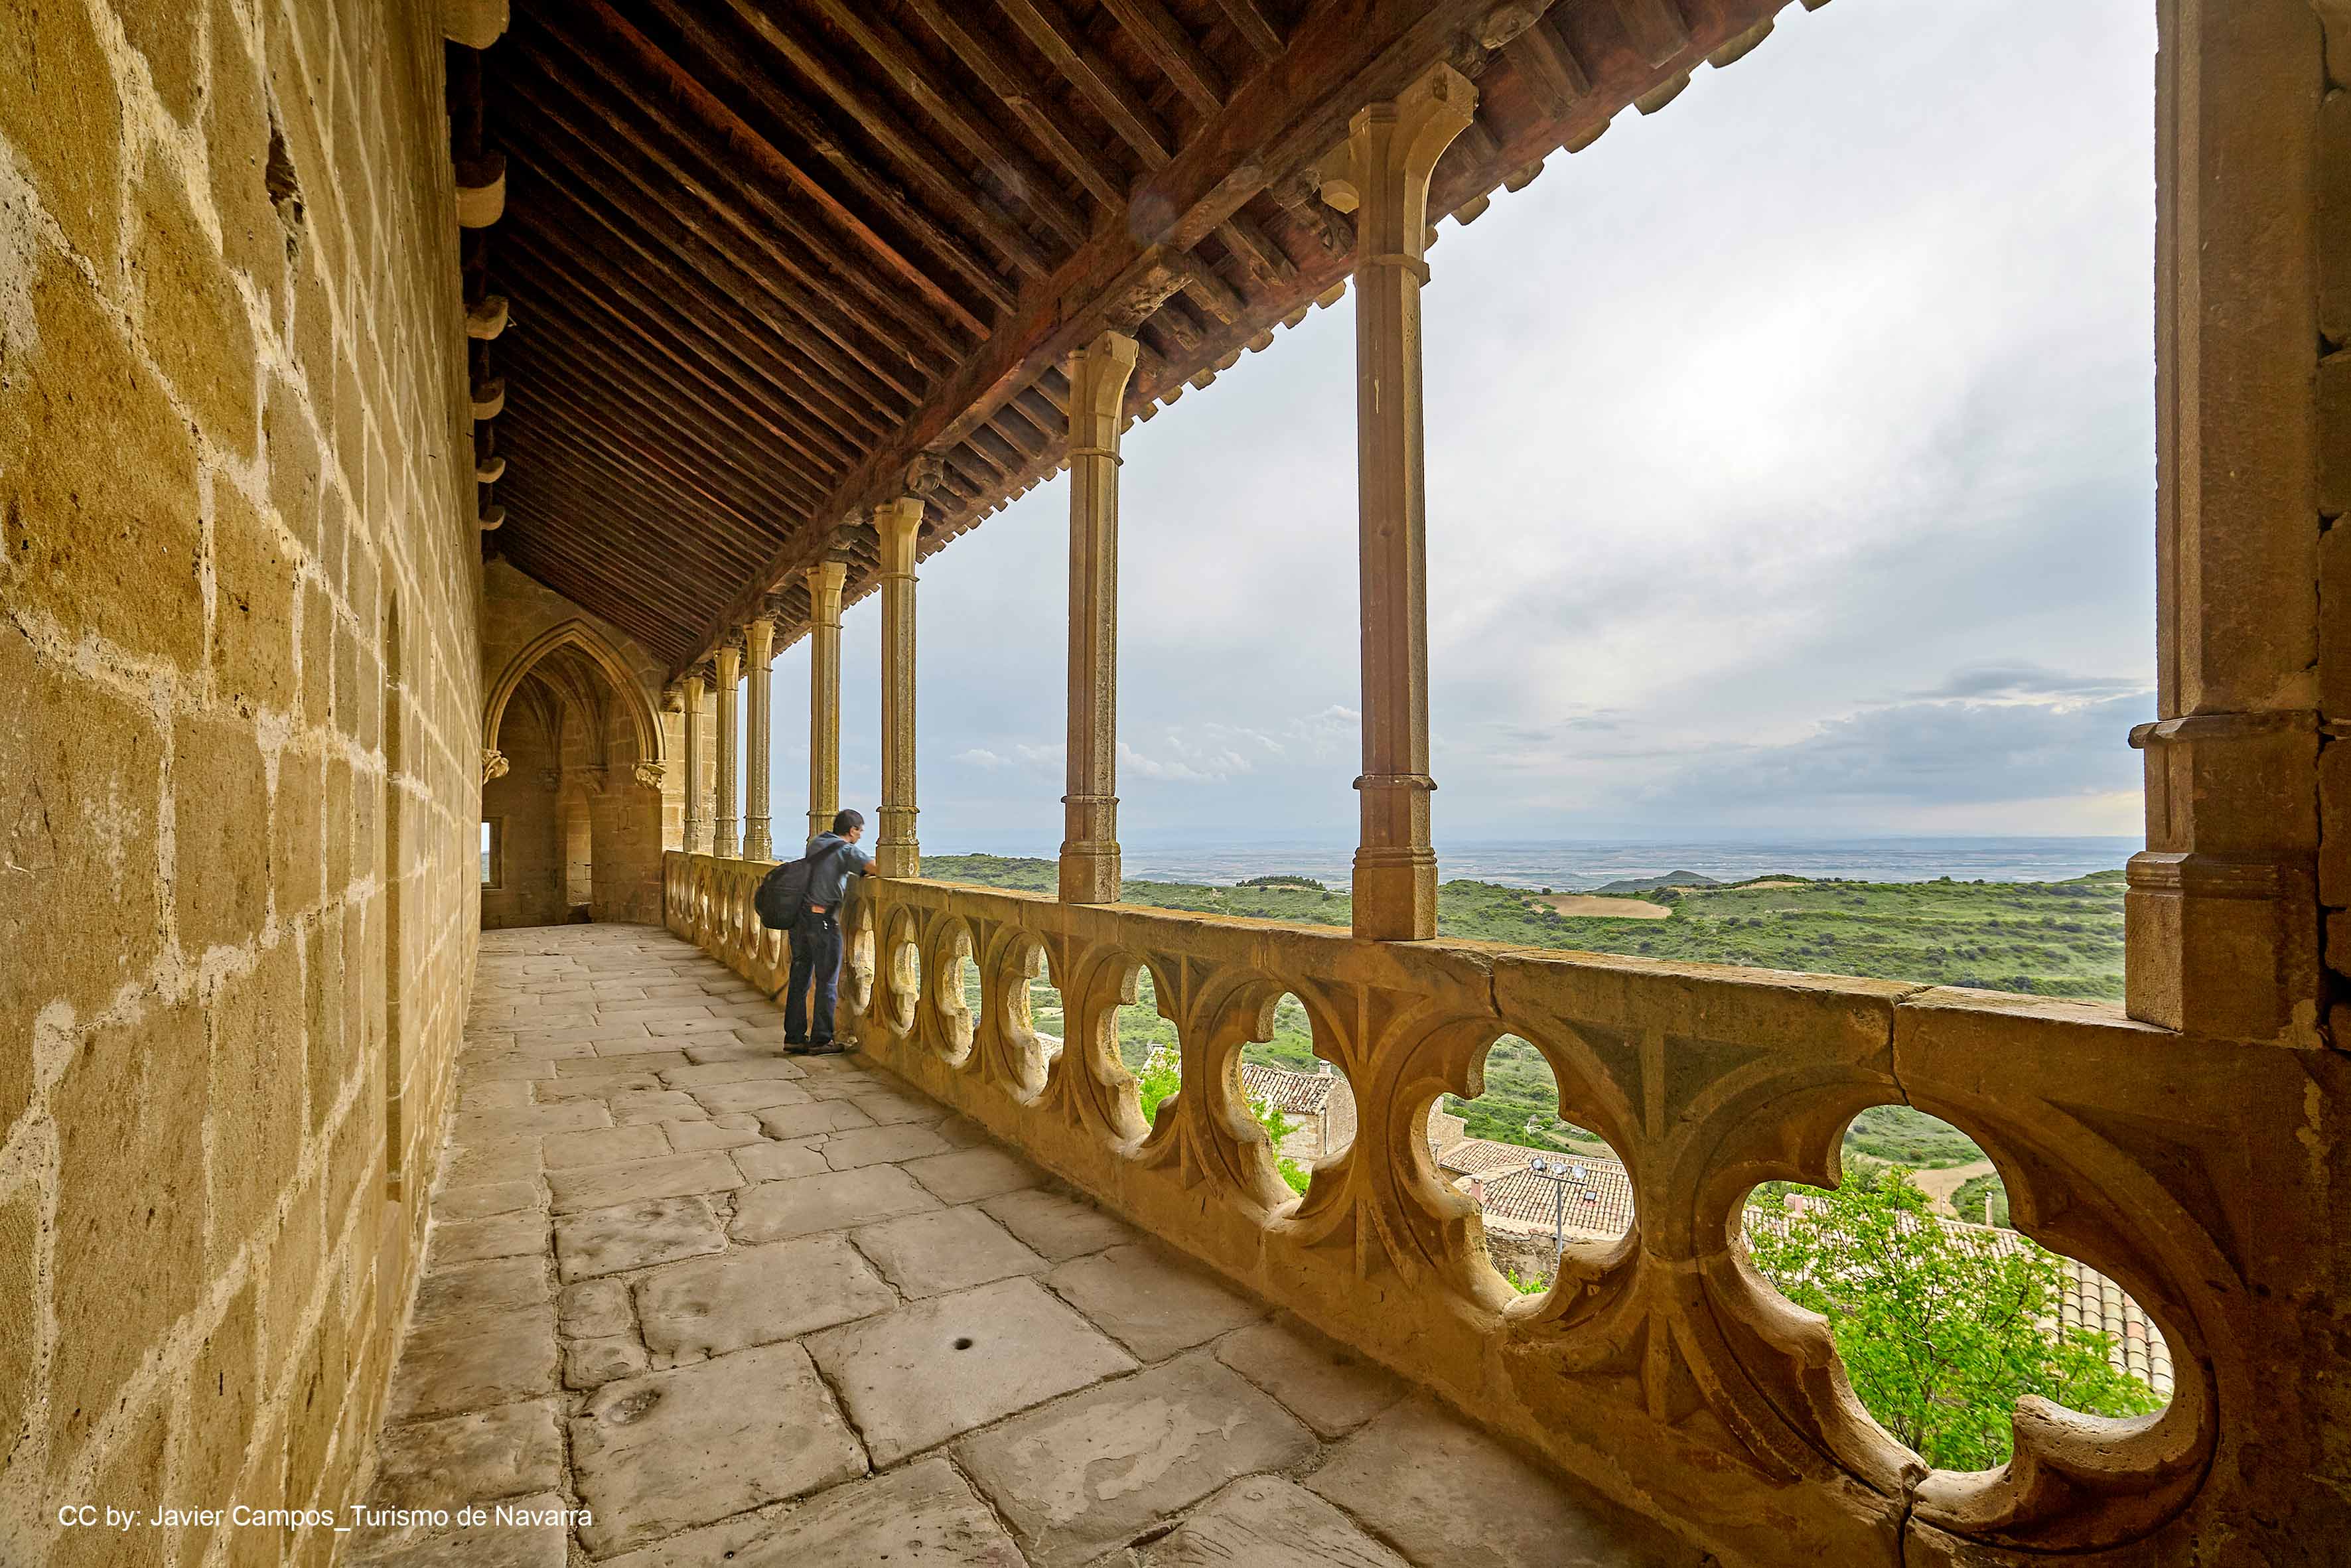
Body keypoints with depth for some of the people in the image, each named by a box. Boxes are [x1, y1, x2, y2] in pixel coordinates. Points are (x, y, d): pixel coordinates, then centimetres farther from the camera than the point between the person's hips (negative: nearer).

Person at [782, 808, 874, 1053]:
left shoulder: (816, 842, 13)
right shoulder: (847, 850, -8)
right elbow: (875, 867, -22)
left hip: (799, 916, 7)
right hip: (822, 920, -7)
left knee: (800, 978, 13)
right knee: (827, 982, 3)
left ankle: (794, 1037, 19)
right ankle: (820, 1040, 8)